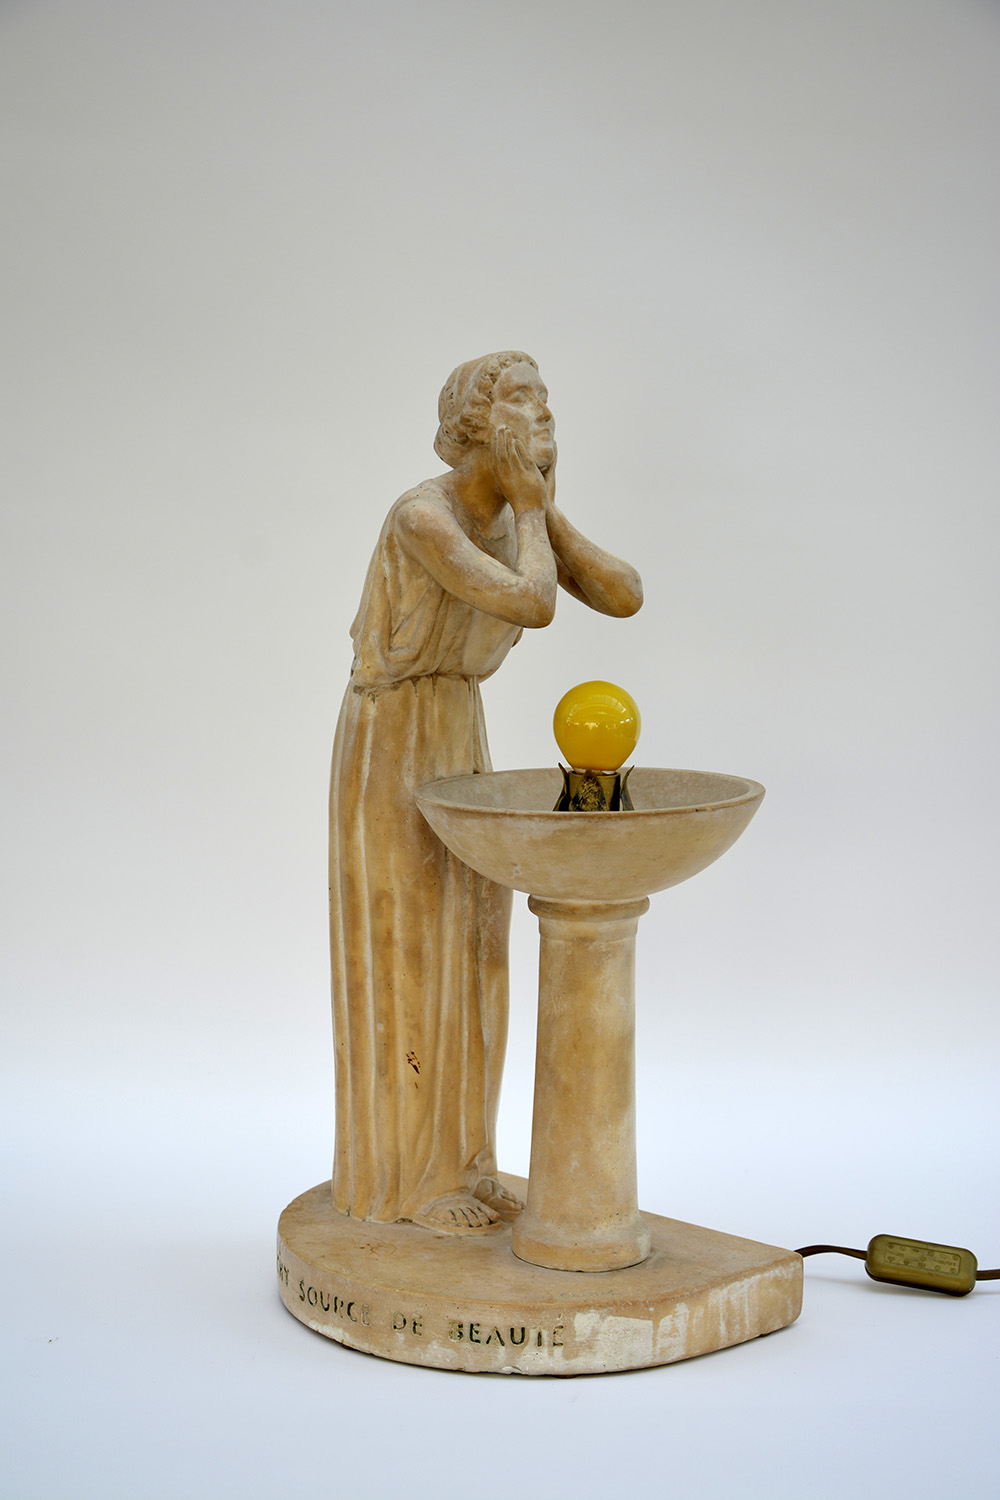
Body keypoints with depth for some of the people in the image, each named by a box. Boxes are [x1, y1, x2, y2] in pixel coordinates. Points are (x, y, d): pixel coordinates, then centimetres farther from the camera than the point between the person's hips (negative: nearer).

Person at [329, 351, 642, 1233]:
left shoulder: (517, 521, 5)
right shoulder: (420, 517, -23)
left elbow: (626, 598, -1)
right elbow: (534, 608, -33)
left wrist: (545, 512, -7)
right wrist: (529, 512, -18)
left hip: (458, 744, 9)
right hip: (390, 750, -8)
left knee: (462, 958, 10)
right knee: (404, 963, -3)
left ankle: (447, 1167, 22)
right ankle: (397, 1180, 10)